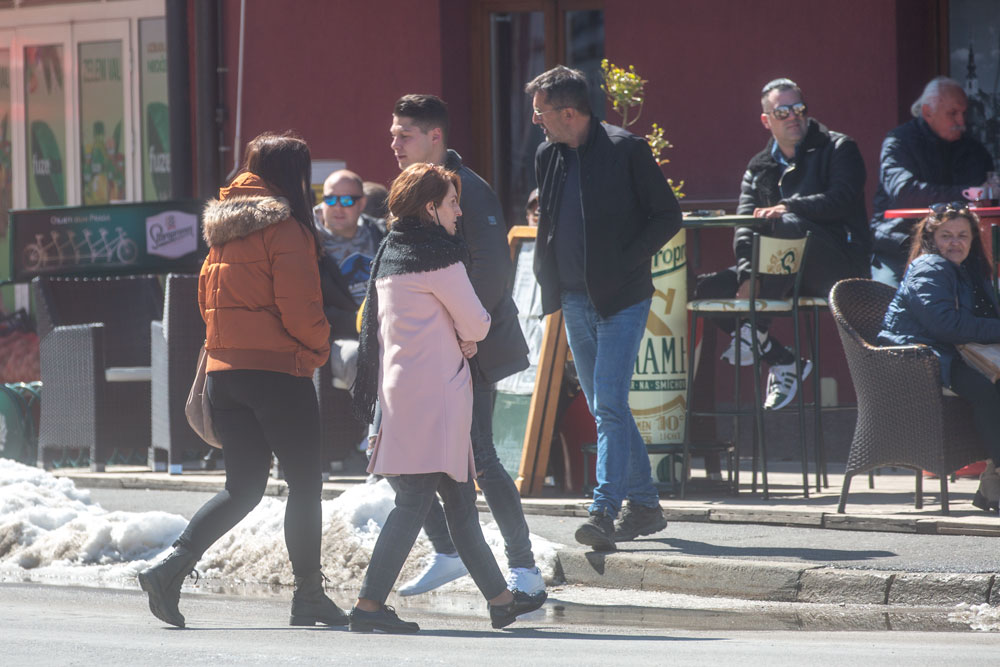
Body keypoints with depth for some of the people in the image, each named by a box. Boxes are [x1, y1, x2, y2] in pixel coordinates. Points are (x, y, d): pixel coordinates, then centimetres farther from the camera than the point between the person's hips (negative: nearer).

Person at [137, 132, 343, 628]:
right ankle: (308, 595, 7)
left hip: (224, 371, 7)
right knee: (304, 482, 4)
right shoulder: (284, 228, -11)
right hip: (278, 371, -7)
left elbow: (208, 298, 18)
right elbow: (299, 307, -15)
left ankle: (171, 568, -4)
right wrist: (319, 346, 2)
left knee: (243, 487, 11)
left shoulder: (224, 228, 13)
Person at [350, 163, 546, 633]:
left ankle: (499, 598, 23)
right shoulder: (436, 255, -12)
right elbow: (474, 320, -7)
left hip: (400, 382, 10)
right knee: (415, 498, -12)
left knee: (460, 498, 15)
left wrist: (459, 340, 12)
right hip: (433, 392, -10)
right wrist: (468, 337, 17)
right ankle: (370, 603, -16)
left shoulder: (389, 254, 16)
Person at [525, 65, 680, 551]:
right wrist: (549, 283, 11)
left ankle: (604, 512, -19)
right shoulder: (548, 156, 10)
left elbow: (668, 215, -6)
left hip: (620, 299, -7)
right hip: (574, 301, 7)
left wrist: (626, 262, -13)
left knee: (609, 405, -15)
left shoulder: (625, 150, -9)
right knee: (605, 407, 10)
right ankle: (644, 506, 20)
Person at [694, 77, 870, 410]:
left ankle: (754, 330, -28)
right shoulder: (760, 167, 18)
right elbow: (745, 225, 5)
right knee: (709, 289, -11)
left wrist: (788, 208, -24)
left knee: (788, 225, -36)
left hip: (838, 265, -6)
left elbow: (843, 199, -13)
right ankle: (781, 362, -6)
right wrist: (747, 276, -13)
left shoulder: (837, 149, 5)